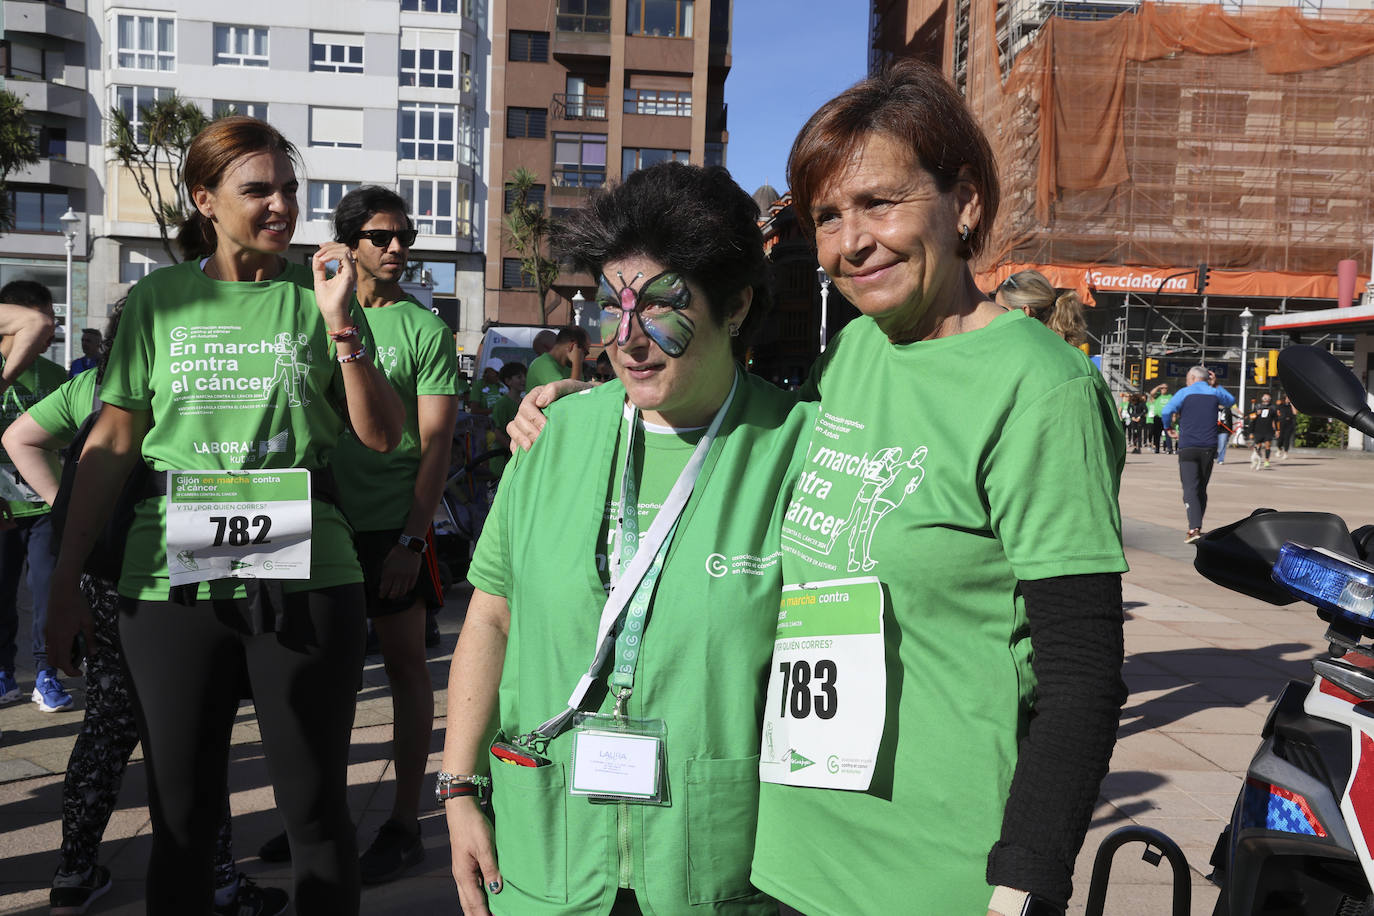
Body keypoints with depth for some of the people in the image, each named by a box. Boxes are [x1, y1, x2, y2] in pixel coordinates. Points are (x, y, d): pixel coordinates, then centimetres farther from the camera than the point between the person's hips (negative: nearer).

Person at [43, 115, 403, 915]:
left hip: (304, 573, -1)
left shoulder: (318, 295, 5)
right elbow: (111, 444, 6)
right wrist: (66, 582, 3)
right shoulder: (158, 298, 6)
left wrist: (339, 321, -10)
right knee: (182, 812, 13)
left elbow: (384, 436, 0)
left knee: (316, 806, 8)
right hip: (173, 579, 1)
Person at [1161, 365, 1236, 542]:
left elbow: (1166, 411, -13)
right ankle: (1196, 526, 20)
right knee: (1202, 488, 15)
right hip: (1208, 448, 3)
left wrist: (1169, 428, 4)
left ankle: (1194, 529, -22)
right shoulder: (1215, 393, 9)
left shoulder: (1185, 392, -1)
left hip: (1187, 448, -3)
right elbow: (1231, 400, 32)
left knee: (1190, 488, -8)